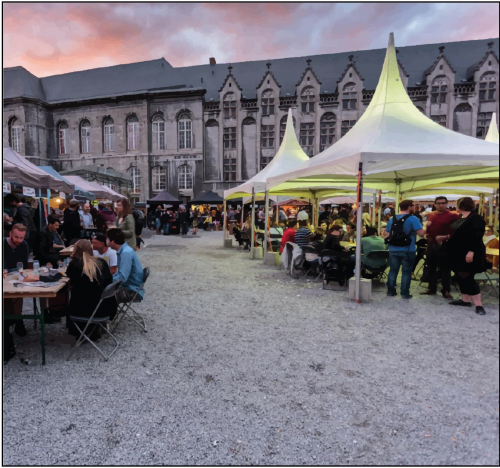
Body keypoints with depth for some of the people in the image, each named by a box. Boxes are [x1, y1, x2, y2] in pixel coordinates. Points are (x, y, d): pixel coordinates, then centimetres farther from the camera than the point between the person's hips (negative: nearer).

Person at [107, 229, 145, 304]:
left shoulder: (126, 253, -22)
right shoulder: (123, 250, 7)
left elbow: (122, 278, -26)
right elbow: (120, 273, 19)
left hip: (133, 291, -9)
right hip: (127, 286, 9)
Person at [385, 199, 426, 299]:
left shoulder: (392, 219, 7)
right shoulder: (412, 219, -9)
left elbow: (387, 234, 12)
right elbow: (421, 233, -16)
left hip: (393, 250, 4)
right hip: (408, 250, -4)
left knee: (393, 270, 13)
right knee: (406, 272, 5)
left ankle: (390, 291, 17)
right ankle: (405, 293, 8)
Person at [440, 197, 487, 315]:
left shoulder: (476, 218, -13)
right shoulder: (460, 218, 13)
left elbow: (477, 237, -21)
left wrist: (471, 252, -27)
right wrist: (445, 238, 24)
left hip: (468, 254, -9)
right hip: (458, 253, 9)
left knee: (467, 278, -9)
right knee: (461, 277, 12)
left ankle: (478, 305, -2)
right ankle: (465, 300, 23)